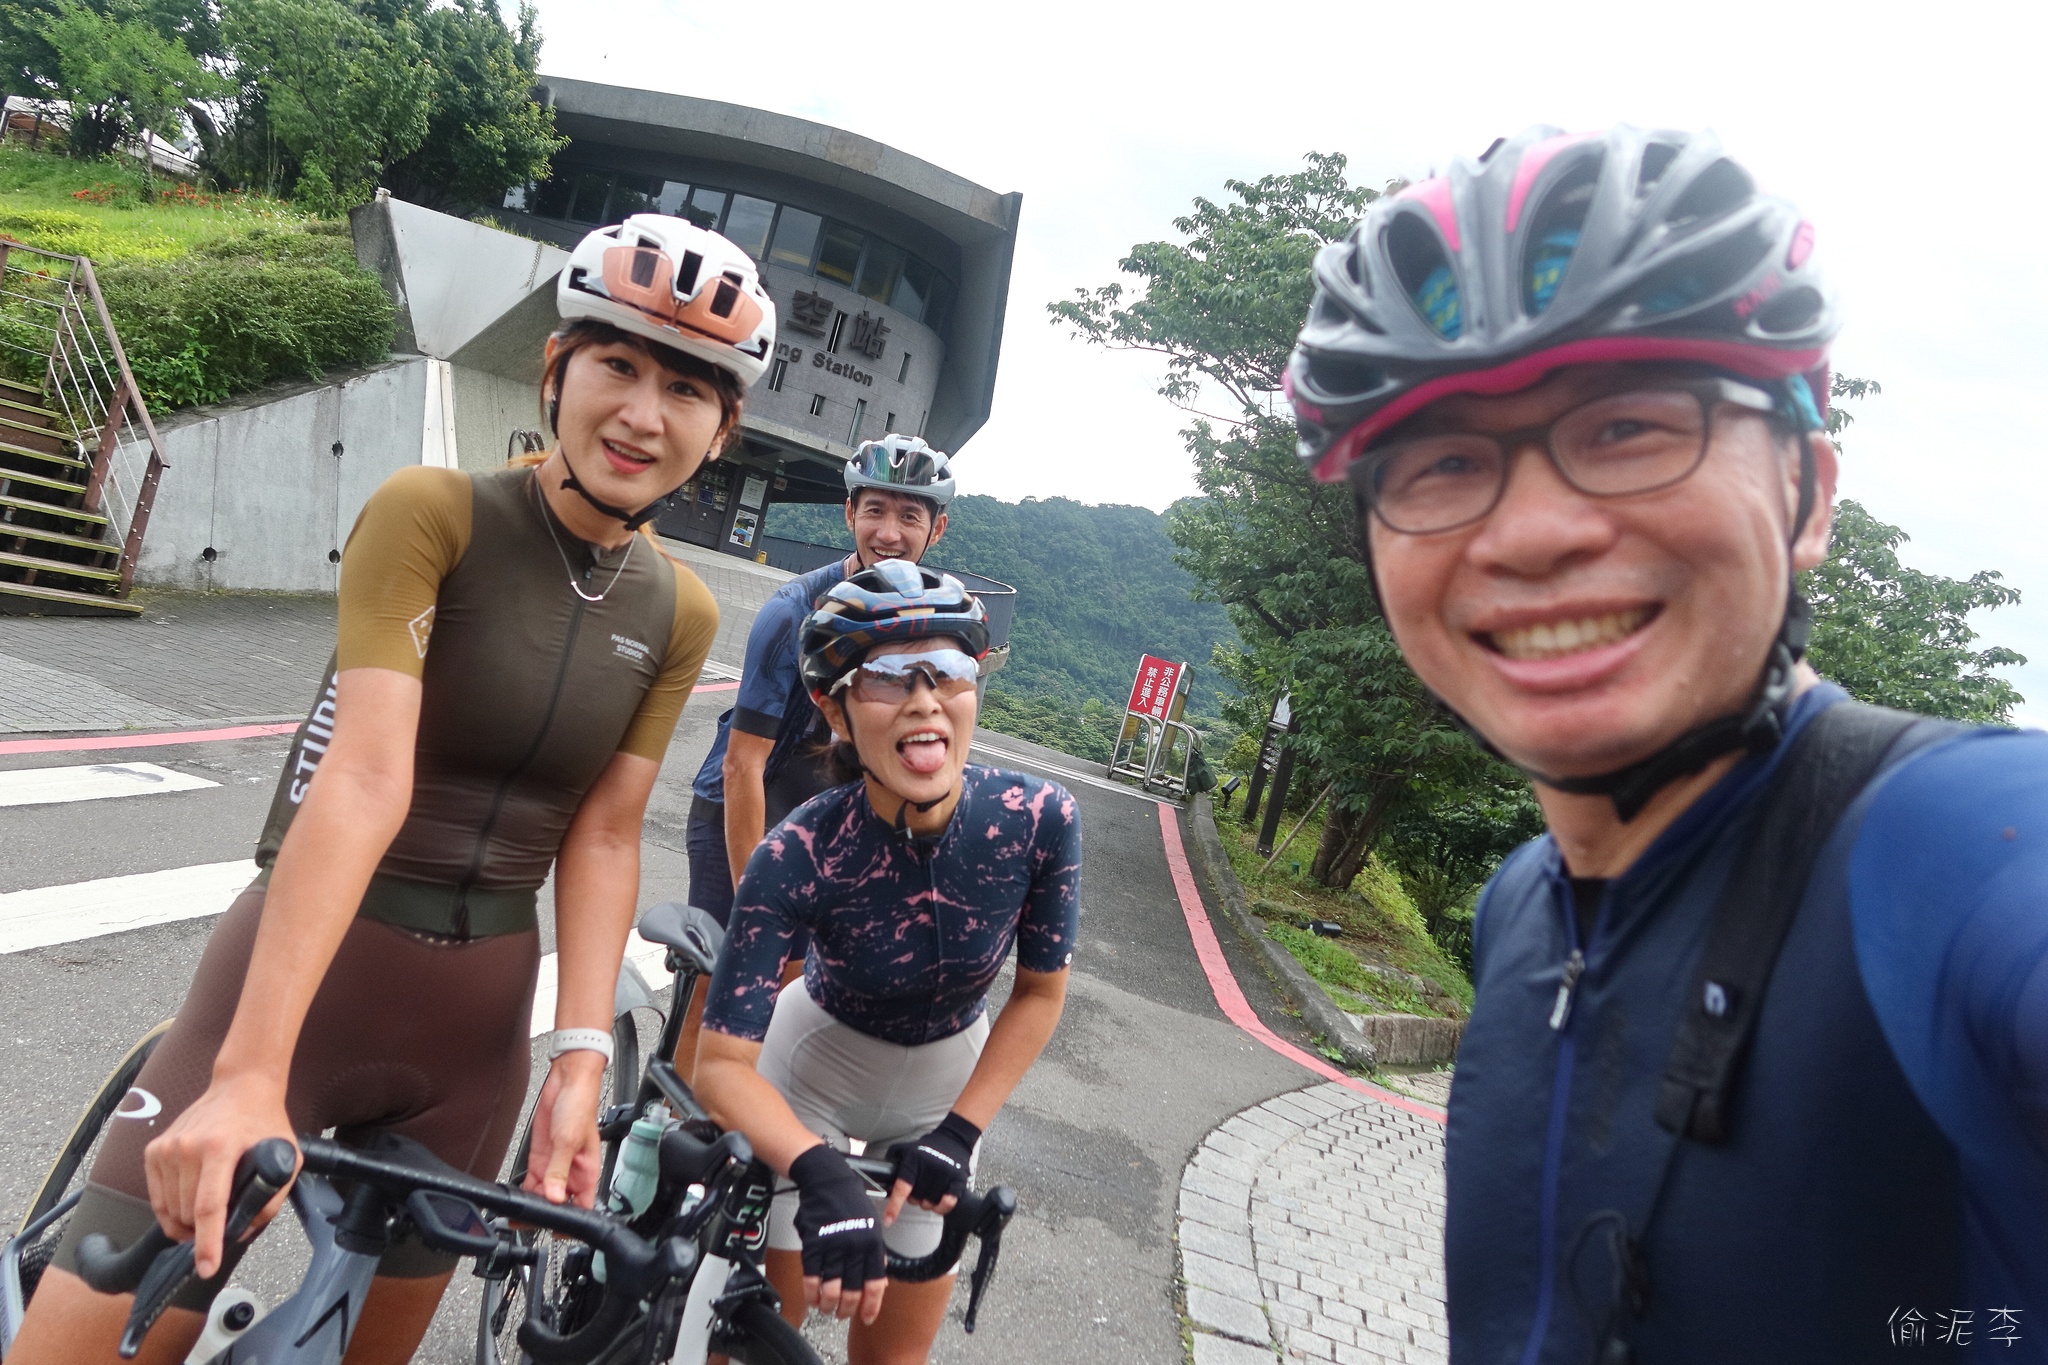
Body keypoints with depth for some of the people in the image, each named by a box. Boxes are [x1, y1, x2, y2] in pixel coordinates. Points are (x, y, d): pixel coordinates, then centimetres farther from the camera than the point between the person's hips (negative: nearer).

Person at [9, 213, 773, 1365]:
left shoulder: (680, 614, 1)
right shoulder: (431, 512, -13)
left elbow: (602, 838, -2)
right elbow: (365, 778, -24)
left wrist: (582, 1060, -12)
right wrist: (250, 1075, -29)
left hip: (473, 1024, 4)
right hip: (300, 975, -4)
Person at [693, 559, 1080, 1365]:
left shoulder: (1041, 820, -27)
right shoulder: (799, 856, -32)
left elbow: (1040, 991, -11)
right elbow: (723, 1062, -29)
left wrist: (960, 1132, -16)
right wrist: (821, 1171, -45)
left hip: (950, 1073, 2)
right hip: (815, 1059, -2)